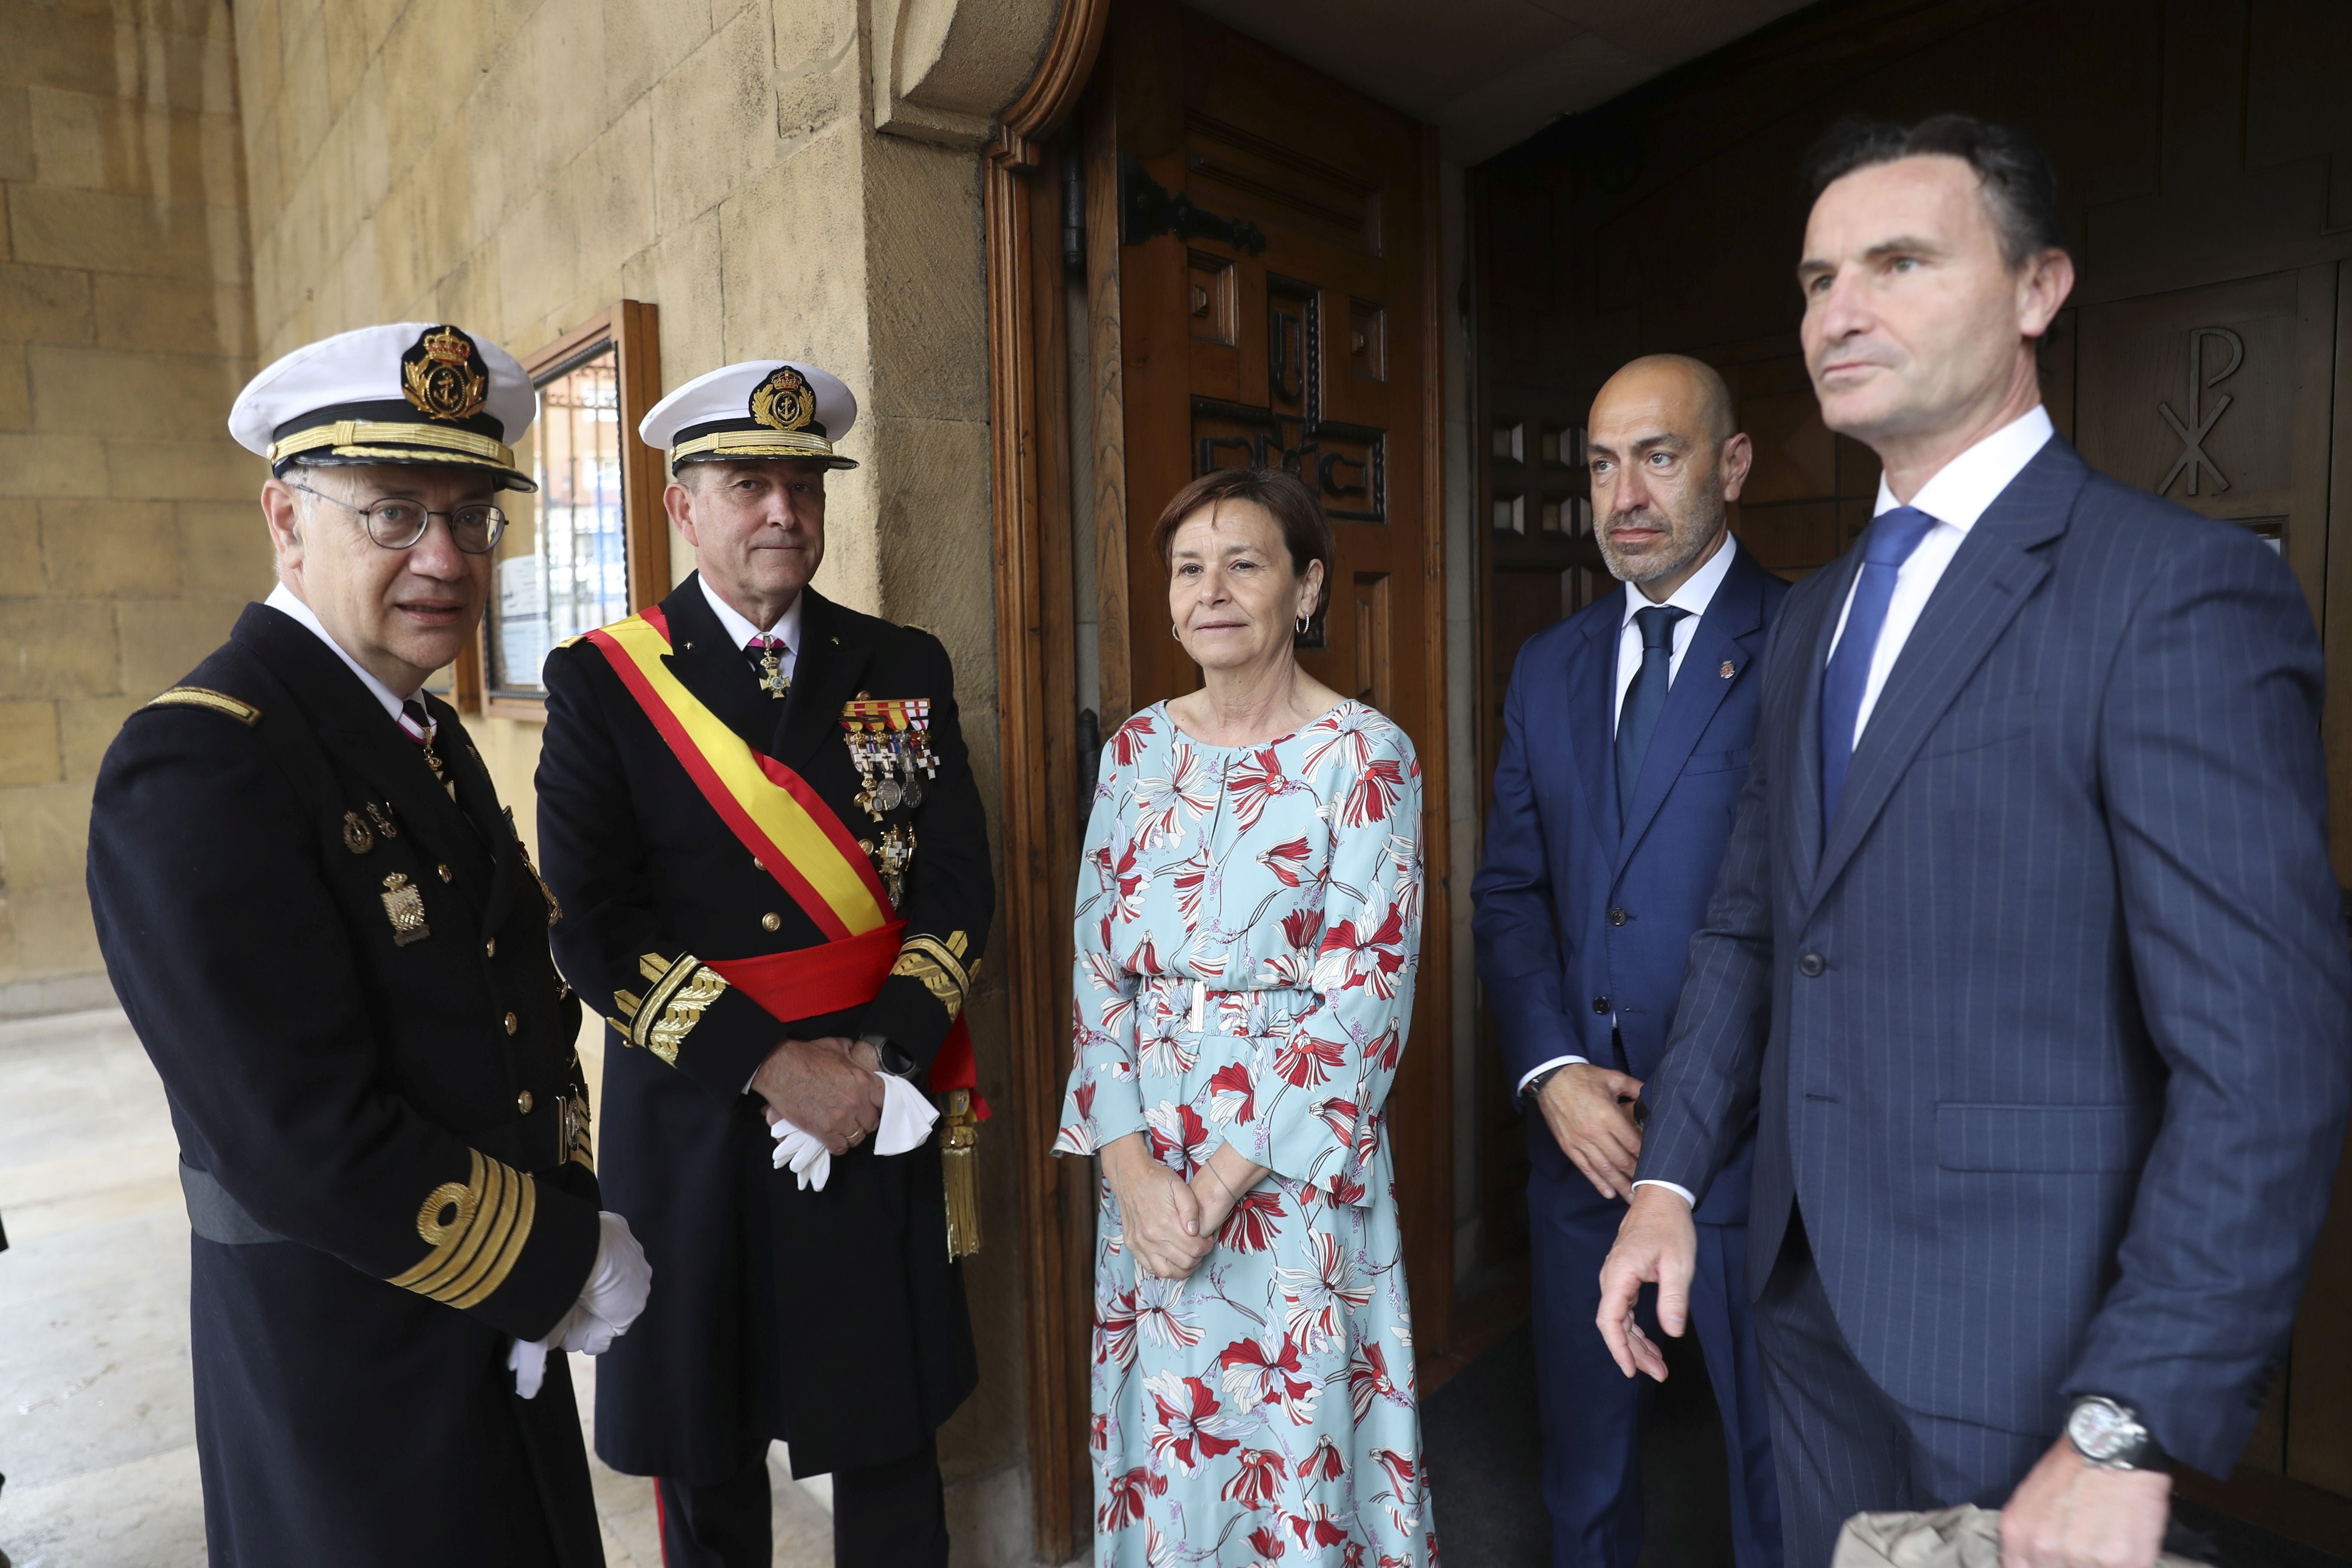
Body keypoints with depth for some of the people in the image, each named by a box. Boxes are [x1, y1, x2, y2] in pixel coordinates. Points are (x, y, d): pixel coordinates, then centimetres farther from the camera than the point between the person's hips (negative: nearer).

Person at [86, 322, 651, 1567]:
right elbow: (311, 1146, -27)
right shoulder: (198, 765, -22)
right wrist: (569, 1262, -16)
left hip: (504, 1332, 8)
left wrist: (564, 1212, -4)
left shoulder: (427, 734, 5)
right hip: (352, 1366, -8)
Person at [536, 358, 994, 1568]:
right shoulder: (600, 681, -4)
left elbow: (958, 882, 1)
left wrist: (882, 1055, -12)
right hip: (692, 1119, -1)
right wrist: (775, 1066, -16)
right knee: (705, 1457, 17)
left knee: (890, 1438, 16)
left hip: (882, 1110, 2)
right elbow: (593, 926, -10)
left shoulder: (905, 670, 4)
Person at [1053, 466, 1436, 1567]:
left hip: (1295, 1167, -4)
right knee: (1161, 1441, 17)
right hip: (1145, 1164, 4)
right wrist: (1132, 1165, -9)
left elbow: (1364, 997, -13)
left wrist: (1223, 1182, -15)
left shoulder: (1364, 756, -10)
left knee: (1298, 1443, 11)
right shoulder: (1138, 749, 4)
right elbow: (1097, 965, 2)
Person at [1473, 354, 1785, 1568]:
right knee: (1583, 1453, 20)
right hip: (1579, 1132, 5)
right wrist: (1552, 1071, -6)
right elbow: (1510, 891, 8)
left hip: (1750, 1142, -4)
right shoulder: (1547, 666, 9)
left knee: (1780, 1465, 15)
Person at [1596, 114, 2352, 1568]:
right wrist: (1671, 1179, 4)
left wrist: (2131, 1431, -21)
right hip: (1817, 1292, 7)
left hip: (2026, 1336, -6)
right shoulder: (1815, 613, 8)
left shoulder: (2182, 586, -15)